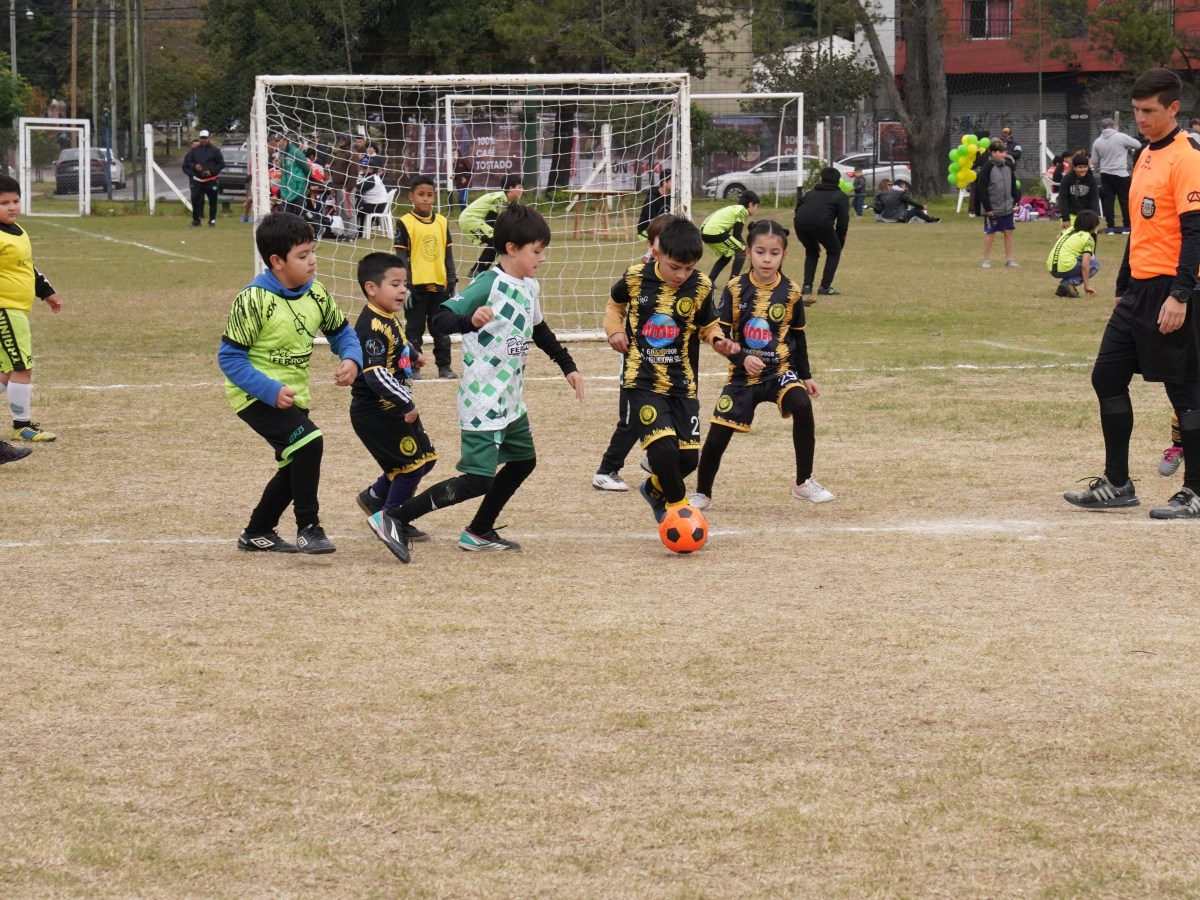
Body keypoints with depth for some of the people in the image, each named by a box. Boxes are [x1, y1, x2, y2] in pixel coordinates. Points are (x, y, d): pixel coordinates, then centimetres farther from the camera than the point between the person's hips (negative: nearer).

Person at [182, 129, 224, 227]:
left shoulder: (215, 150, 1)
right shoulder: (194, 151, 9)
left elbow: (221, 164, 2)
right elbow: (188, 162, 13)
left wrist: (212, 171, -11)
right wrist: (194, 166, -10)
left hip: (210, 180, -2)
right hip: (197, 180, 2)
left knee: (213, 201, 4)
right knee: (195, 199, -7)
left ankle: (212, 220, 16)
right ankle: (196, 220, 0)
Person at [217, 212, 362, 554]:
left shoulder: (316, 294, -3)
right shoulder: (253, 300, -22)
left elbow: (342, 332, 10)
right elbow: (229, 357, -20)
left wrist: (351, 360, -13)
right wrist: (271, 391, -29)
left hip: (293, 395, 8)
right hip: (255, 395, -8)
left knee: (296, 468, 16)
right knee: (308, 442, -25)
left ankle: (257, 533, 35)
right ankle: (308, 528, -13)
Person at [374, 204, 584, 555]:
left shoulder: (529, 288, 8)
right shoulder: (489, 285, -19)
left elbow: (540, 331, 25)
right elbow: (441, 316, -27)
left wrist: (568, 366, 29)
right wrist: (469, 321, -47)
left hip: (511, 400, 9)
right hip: (482, 401, -9)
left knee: (523, 461, 19)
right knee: (478, 480, -13)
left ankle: (479, 533, 30)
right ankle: (396, 519, -11)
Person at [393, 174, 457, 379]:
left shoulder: (441, 222, 8)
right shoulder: (405, 223, -5)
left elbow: (448, 255, 12)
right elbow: (401, 257, -6)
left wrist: (453, 282, 9)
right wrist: (405, 285, -11)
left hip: (439, 285, 4)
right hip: (416, 285, -4)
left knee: (441, 329, 10)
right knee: (414, 329, 3)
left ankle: (444, 366, 16)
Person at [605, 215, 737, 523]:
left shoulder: (700, 287, -5)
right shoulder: (636, 278, -7)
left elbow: (708, 327, 8)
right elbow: (614, 304, 14)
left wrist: (718, 341, -13)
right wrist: (615, 330, -3)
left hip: (682, 383, 3)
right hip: (642, 381, -3)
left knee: (688, 456, 1)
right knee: (664, 447, -20)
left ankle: (655, 490, 35)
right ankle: (678, 506, 6)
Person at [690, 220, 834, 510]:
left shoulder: (791, 293, -2)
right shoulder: (735, 289, -7)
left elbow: (798, 338, 10)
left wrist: (806, 376, 12)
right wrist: (742, 358, -21)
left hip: (780, 371, 0)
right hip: (743, 374, 0)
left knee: (802, 404, -28)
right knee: (717, 434, -3)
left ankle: (804, 483, -16)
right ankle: (702, 494, 23)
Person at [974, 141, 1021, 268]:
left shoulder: (1008, 166, 6)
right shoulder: (987, 168, -11)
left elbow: (1014, 186, 14)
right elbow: (982, 189, -12)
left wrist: (1016, 202, 8)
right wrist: (987, 208, -14)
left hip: (1007, 207, 5)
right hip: (992, 208, -5)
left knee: (1008, 232, 7)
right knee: (990, 233, 2)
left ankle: (1009, 259, 14)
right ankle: (986, 260, 11)